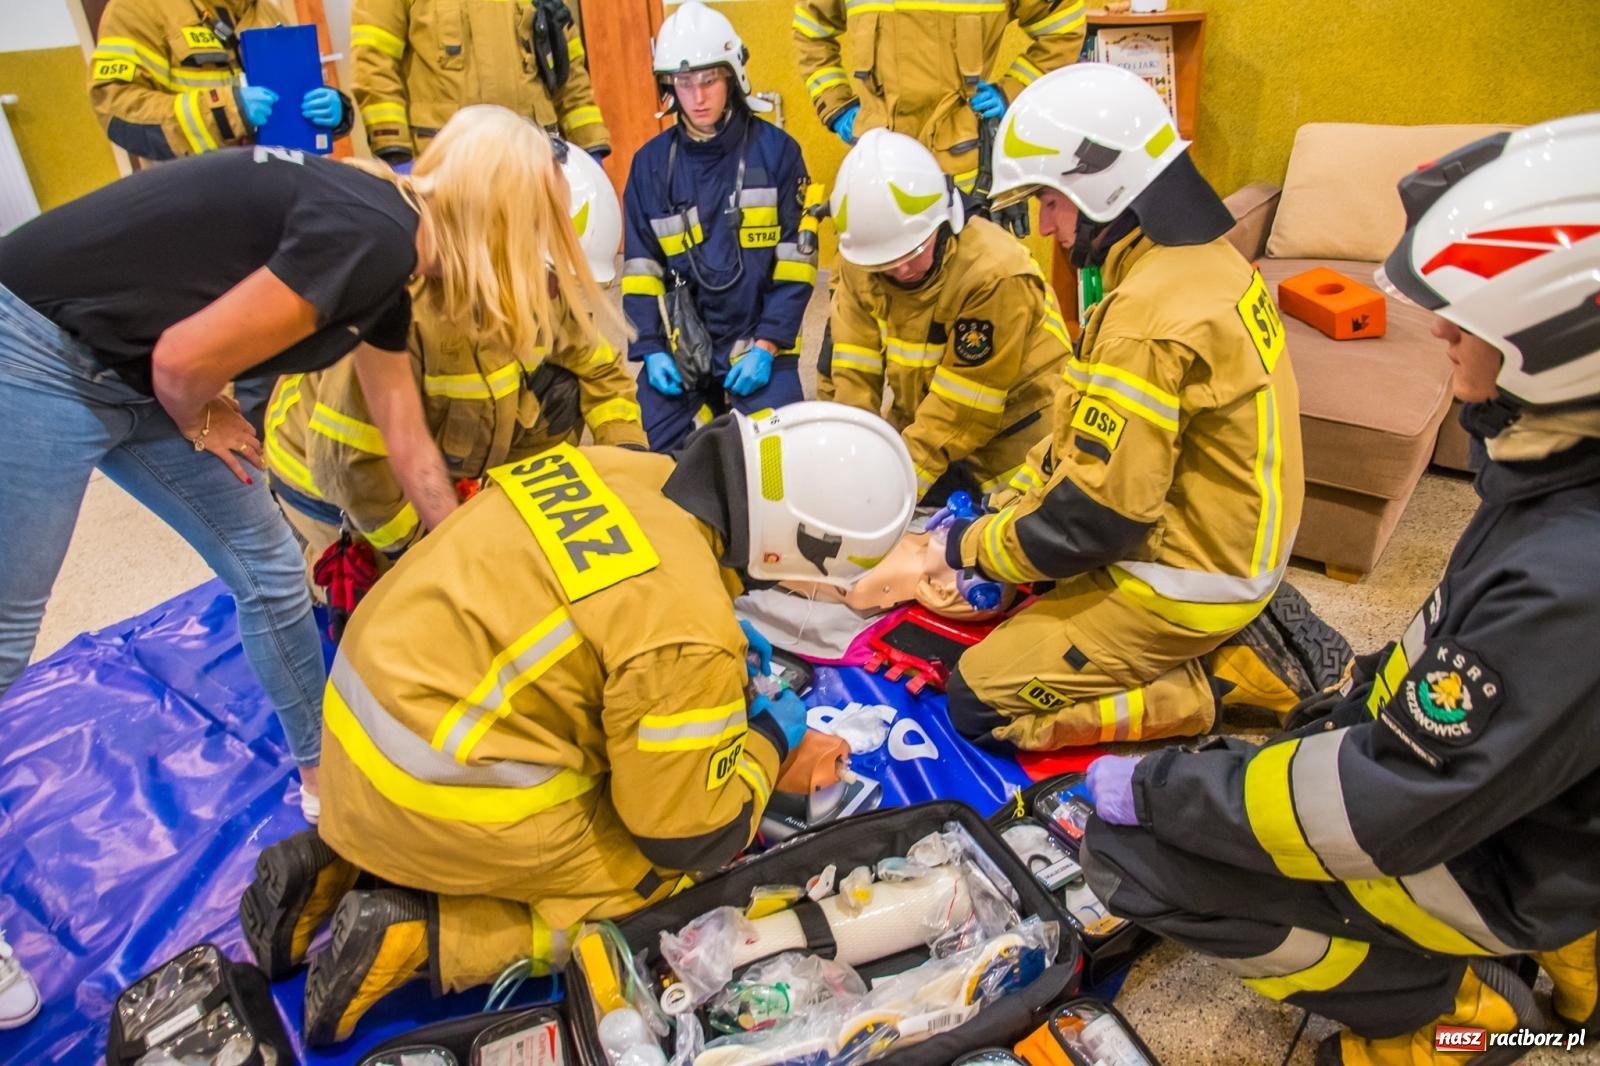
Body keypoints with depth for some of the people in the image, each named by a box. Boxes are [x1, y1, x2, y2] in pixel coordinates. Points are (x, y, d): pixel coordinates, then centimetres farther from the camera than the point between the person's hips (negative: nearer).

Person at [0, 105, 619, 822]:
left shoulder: (383, 256, 4)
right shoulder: (371, 237, -25)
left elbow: (408, 443, 11)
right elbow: (183, 359, -24)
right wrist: (197, 422, -1)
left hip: (135, 374, 9)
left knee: (269, 571, 10)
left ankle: (324, 777, 26)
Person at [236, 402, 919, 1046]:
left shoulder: (612, 467, -4)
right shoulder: (691, 631, -26)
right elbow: (692, 838, -12)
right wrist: (771, 737, 4)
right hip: (435, 795, -8)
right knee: (675, 869, 7)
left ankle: (335, 869, 18)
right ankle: (419, 935, -2)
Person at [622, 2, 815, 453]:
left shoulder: (776, 150, -3)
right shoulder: (651, 162, 5)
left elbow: (796, 257, -4)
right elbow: (640, 264, 7)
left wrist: (767, 345, -12)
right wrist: (650, 349, -5)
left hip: (759, 343, -2)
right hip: (678, 345, 2)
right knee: (658, 459, -9)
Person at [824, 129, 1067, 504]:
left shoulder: (995, 273, -26)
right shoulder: (859, 263, -8)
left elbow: (962, 408, -24)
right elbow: (856, 376, -8)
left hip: (1005, 434, -5)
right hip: (918, 422, 5)